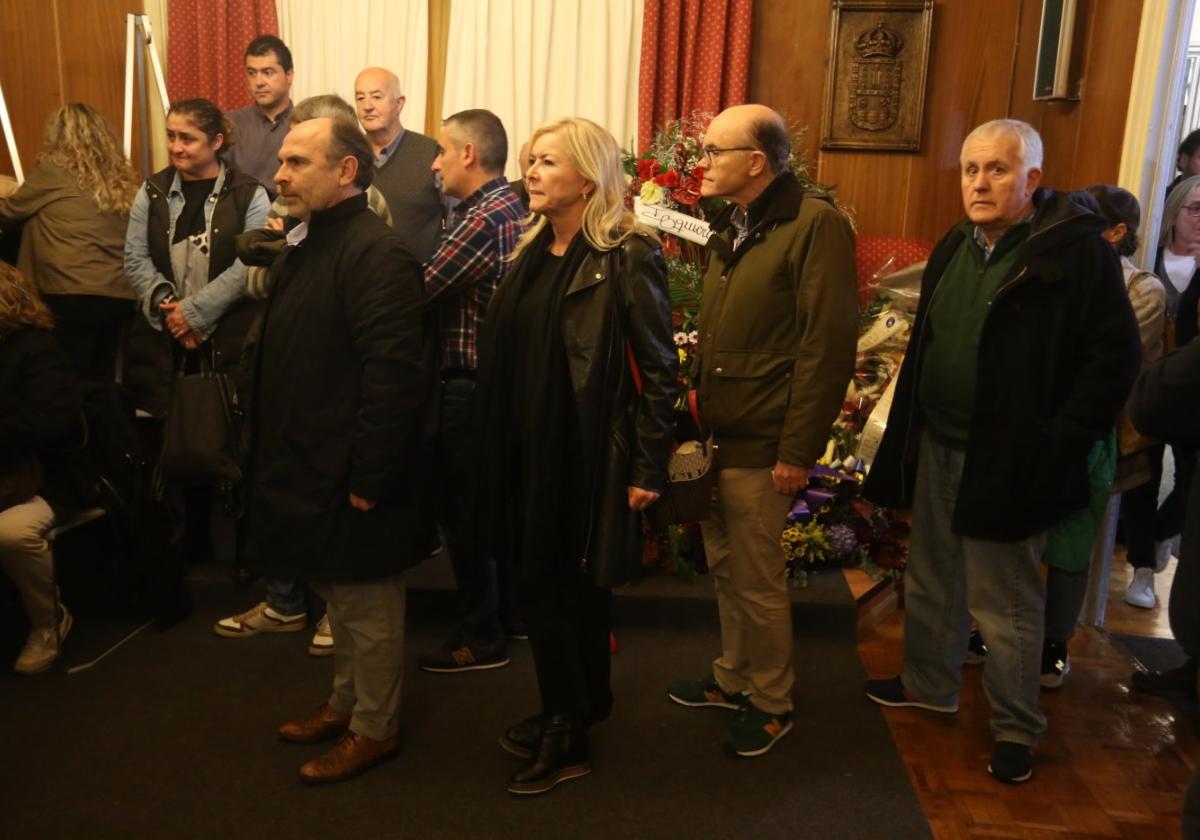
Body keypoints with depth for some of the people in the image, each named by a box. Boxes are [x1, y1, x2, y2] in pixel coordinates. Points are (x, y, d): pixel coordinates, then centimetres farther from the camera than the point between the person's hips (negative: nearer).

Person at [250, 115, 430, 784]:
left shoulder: (376, 253, -20)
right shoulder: (308, 244, 12)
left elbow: (395, 377, -26)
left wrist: (367, 478, -24)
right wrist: (271, 456, 17)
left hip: (349, 479, -9)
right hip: (308, 469, 9)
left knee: (368, 609, 7)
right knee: (339, 598, 22)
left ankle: (376, 729, 25)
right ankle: (347, 703, 39)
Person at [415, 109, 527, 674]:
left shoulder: (484, 219, -20)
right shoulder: (508, 208, 12)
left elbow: (420, 289, -22)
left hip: (468, 388, -10)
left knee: (462, 511, 3)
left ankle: (480, 637, 17)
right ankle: (505, 611, 34)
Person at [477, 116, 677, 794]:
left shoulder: (628, 257, -13)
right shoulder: (536, 249, 10)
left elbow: (660, 368, -13)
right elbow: (507, 352, 13)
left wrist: (650, 468, -14)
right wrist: (500, 443, 11)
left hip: (588, 456, -7)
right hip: (529, 450, 7)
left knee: (577, 590, 5)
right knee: (541, 584, 15)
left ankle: (569, 738, 24)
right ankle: (567, 716, 34)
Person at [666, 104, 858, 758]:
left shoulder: (815, 225, -14)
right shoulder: (730, 228, 14)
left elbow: (828, 345, -18)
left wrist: (797, 451, -19)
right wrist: (697, 420, 13)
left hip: (761, 446, -8)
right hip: (716, 436, 8)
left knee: (758, 581, 4)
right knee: (724, 568, 18)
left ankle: (771, 703, 24)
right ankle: (732, 678, 36)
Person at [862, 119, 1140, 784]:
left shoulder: (1076, 249, -12)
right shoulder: (955, 247, 9)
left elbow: (1114, 356, -13)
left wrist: (1056, 446, -16)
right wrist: (907, 437, 11)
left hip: (1006, 465, -7)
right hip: (936, 451, 7)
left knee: (1005, 607, 4)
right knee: (930, 582, 20)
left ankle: (1016, 730, 23)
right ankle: (929, 684, 40)